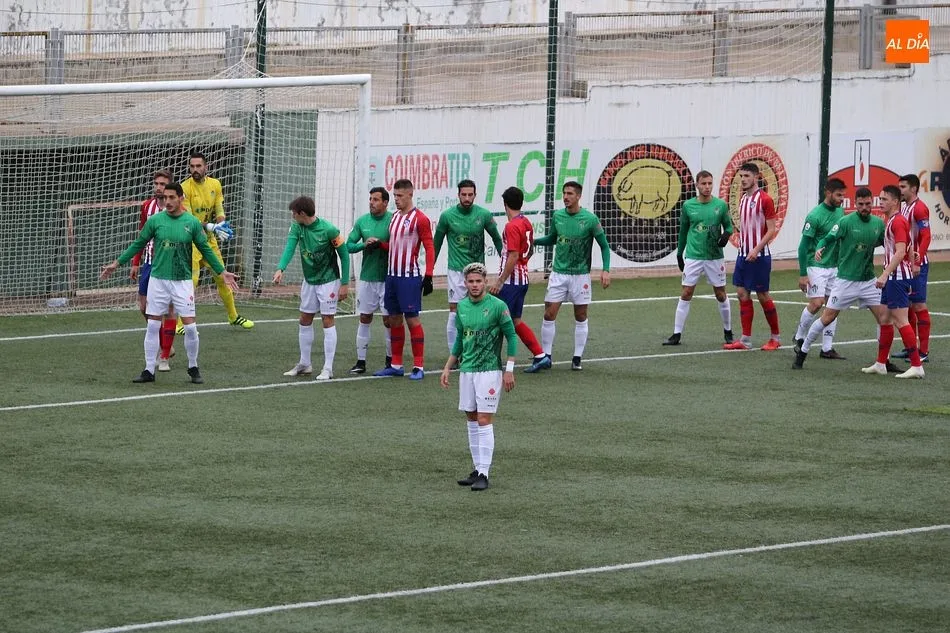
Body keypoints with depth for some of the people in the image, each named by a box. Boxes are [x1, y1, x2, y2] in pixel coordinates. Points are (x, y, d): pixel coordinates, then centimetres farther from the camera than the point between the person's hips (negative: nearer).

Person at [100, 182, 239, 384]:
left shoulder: (192, 223, -1)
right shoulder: (155, 220, 0)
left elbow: (206, 250, 8)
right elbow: (138, 244, 9)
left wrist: (222, 272, 7)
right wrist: (117, 263, 9)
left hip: (182, 282, -1)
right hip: (158, 280, 1)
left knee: (190, 327, -4)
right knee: (153, 326, 2)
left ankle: (193, 368, 13)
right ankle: (149, 371, 10)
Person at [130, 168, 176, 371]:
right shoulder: (147, 206, 6)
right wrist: (136, 263, 13)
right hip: (150, 262, 6)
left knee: (168, 309, -4)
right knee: (145, 306, 7)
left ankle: (165, 357, 2)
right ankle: (164, 347, 24)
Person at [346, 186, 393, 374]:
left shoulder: (392, 220, -7)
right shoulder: (362, 221, 6)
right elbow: (349, 245, 6)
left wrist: (381, 245, -22)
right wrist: (364, 244, -13)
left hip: (387, 279, -4)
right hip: (367, 277, 4)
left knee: (388, 320, 1)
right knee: (364, 318, 6)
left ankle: (391, 359, 13)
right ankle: (360, 361, 10)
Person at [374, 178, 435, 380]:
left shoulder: (420, 219, -10)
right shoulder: (394, 216, 14)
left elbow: (430, 248, -10)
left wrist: (428, 277, -16)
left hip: (409, 276, -8)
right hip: (392, 274, 8)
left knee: (412, 318, -7)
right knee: (394, 319, 11)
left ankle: (419, 366, -4)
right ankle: (396, 365, 17)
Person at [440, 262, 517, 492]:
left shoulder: (497, 306, -9)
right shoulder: (462, 307, 8)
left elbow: (511, 337, -5)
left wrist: (509, 369, -10)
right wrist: (448, 367, 17)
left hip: (489, 370, -6)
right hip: (466, 370, 6)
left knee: (484, 421, -9)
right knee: (472, 420, 9)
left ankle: (484, 474, -8)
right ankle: (477, 470, 16)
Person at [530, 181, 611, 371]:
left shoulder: (590, 219, -10)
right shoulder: (557, 216, 1)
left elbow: (604, 245, -3)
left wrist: (606, 270, -12)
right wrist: (533, 241, 1)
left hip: (580, 275, -3)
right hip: (558, 273, 3)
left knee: (580, 317, 5)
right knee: (549, 315, -2)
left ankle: (577, 358, 14)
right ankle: (545, 357, 7)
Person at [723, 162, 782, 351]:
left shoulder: (764, 199, -11)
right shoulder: (743, 199, 12)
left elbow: (771, 230, -14)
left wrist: (757, 249, -22)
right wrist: (742, 246, 14)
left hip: (759, 255, -8)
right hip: (743, 255, 8)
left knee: (763, 296, -1)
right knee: (742, 294, 5)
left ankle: (776, 338, 12)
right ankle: (745, 340, 8)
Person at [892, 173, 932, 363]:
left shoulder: (919, 208, -13)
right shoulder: (903, 207, 14)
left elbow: (926, 237, -18)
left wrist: (917, 262, -23)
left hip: (917, 264, -9)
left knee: (919, 306, -6)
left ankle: (924, 351, -2)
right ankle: (910, 348, 20)